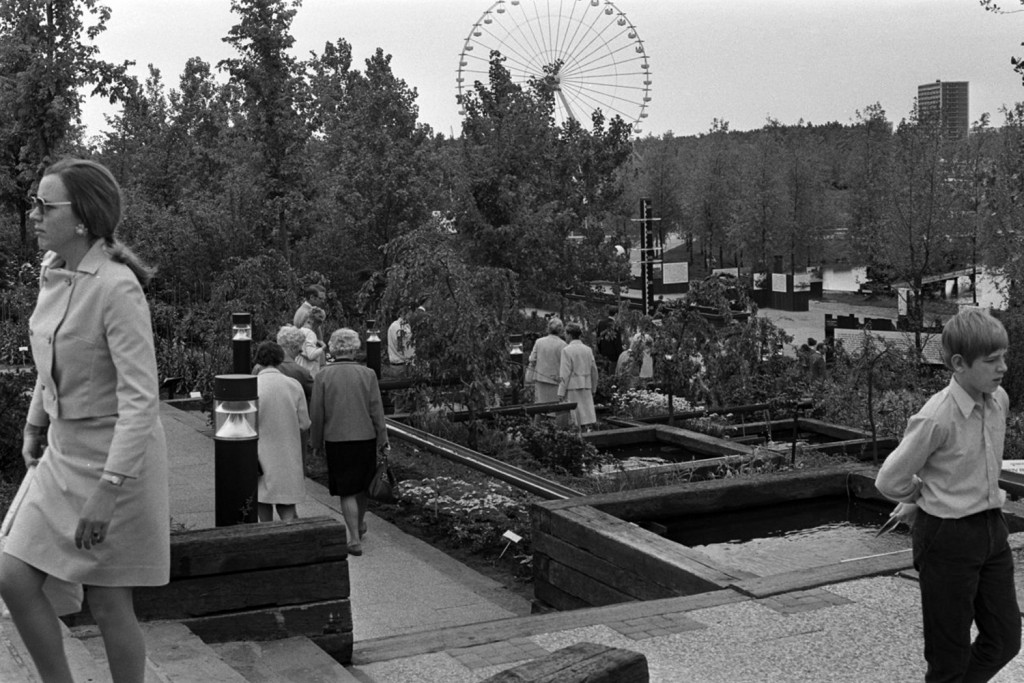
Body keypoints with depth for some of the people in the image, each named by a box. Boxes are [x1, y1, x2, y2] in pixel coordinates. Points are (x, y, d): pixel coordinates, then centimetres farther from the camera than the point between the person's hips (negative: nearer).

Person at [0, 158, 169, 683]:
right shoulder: (53, 270, 3)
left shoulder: (117, 287, -21)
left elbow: (140, 398, -24)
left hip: (119, 458, -8)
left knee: (108, 606, 2)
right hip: (63, 452, 8)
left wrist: (107, 489, -27)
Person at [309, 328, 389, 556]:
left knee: (347, 492, 4)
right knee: (362, 486, 21)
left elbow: (317, 415, -3)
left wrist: (318, 443, 9)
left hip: (336, 441, -2)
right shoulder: (368, 374, -5)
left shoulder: (322, 377, -6)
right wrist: (383, 441, 3)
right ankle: (359, 525, 41)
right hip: (365, 437, 2)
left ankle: (355, 540, 2)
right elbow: (376, 411, -4)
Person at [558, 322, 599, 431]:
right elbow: (594, 370, 11)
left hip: (573, 387, -5)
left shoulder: (567, 350, -10)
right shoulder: (588, 349, 7)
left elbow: (565, 373, -12)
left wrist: (561, 393, -8)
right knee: (587, 413, 7)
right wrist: (593, 388, 20)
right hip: (586, 386, 5)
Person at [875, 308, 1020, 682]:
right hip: (948, 538, -7)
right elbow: (890, 481, -13)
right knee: (950, 652, 4)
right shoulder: (936, 419, -22)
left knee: (1005, 639, 12)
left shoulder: (999, 401, 0)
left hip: (992, 528, 7)